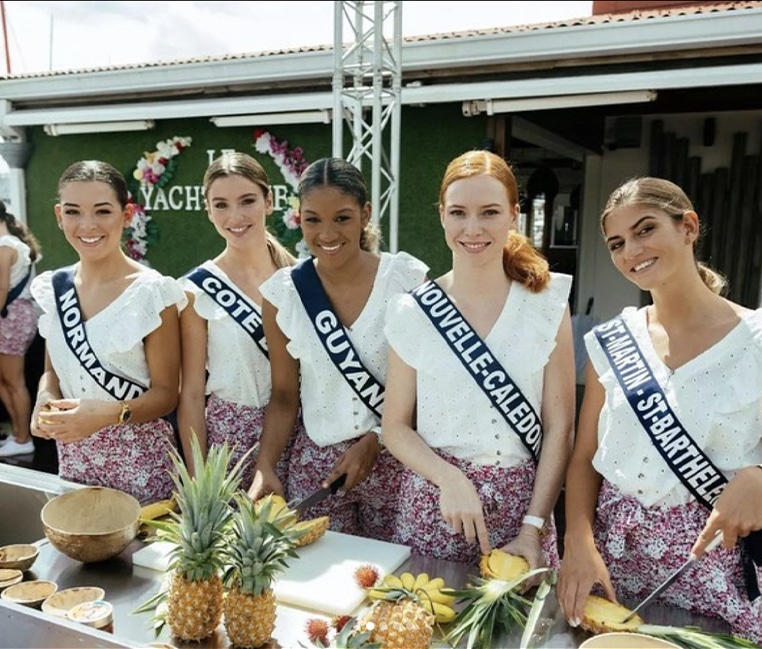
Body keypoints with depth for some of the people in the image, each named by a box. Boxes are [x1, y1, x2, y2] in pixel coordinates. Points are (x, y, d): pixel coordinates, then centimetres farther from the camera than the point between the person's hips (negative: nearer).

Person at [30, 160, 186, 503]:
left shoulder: (152, 292, -15)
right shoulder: (53, 287, 2)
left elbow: (166, 393, -12)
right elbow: (53, 370, 13)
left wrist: (109, 413, -28)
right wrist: (45, 399, -9)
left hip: (139, 458, -5)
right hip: (73, 456, 5)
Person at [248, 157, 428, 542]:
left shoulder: (408, 279, -9)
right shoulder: (282, 293, -2)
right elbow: (284, 395, 4)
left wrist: (374, 441, -11)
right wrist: (264, 469, -7)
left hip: (394, 460, -1)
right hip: (316, 464, 2)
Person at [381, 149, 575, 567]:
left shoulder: (548, 305, -4)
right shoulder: (413, 313, -5)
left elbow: (559, 428, -3)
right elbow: (396, 427, 0)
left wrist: (534, 528, -9)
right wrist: (450, 479, -16)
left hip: (520, 503, 0)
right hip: (433, 501, 0)